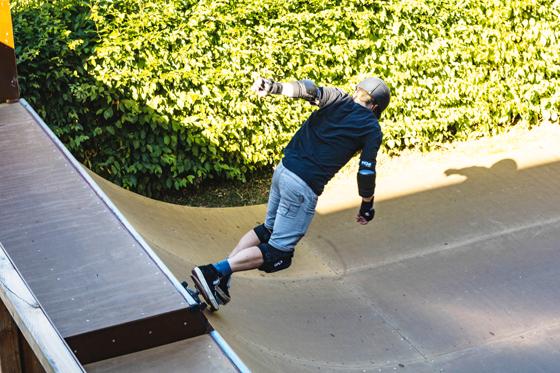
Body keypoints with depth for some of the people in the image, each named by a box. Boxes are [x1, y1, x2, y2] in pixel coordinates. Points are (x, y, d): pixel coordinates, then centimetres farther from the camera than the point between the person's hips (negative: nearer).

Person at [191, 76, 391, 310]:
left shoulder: (338, 100, 11)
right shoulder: (372, 129, 2)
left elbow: (310, 91, -9)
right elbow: (366, 172, 0)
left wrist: (275, 87, -24)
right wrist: (367, 207, 15)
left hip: (283, 169, 6)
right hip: (304, 187, -6)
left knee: (268, 229, 25)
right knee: (279, 253, 0)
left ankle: (221, 274, 13)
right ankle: (215, 272, -14)